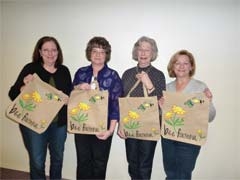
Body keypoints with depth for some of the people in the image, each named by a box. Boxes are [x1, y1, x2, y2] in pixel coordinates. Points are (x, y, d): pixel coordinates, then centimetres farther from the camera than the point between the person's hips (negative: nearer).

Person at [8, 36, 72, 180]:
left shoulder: (64, 71, 3)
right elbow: (13, 94, -7)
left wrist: (67, 99, -13)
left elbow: (71, 94, 9)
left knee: (58, 158, 20)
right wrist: (24, 86, -26)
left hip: (59, 123, 3)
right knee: (37, 162, 7)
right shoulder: (31, 68, -7)